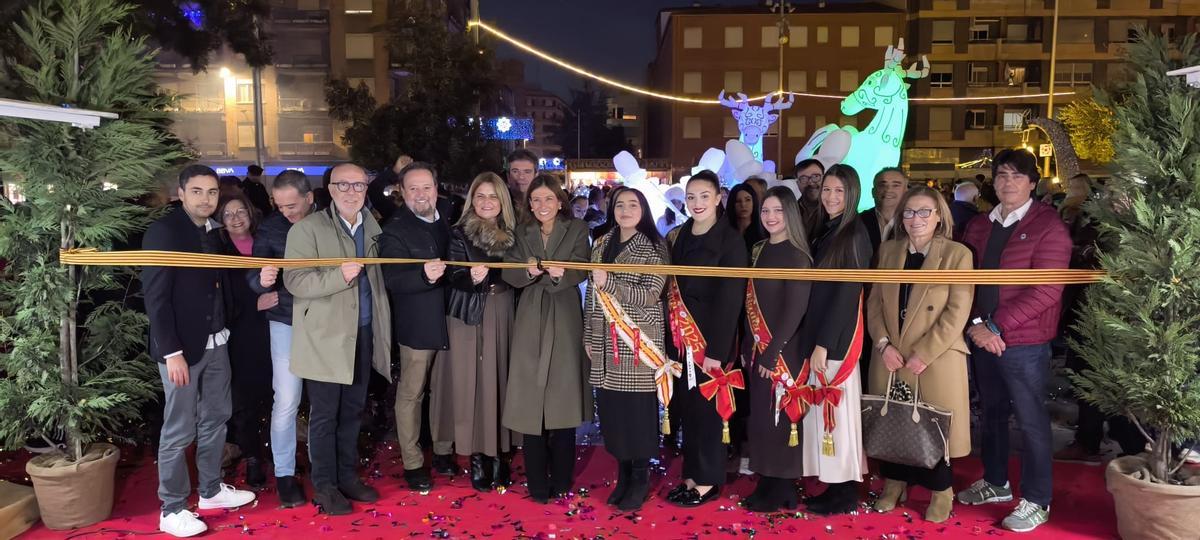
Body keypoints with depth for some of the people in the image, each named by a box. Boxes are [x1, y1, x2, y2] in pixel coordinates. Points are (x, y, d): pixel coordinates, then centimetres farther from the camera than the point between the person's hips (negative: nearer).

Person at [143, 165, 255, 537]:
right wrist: (172, 352, -18)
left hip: (216, 341, 7)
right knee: (179, 430, 2)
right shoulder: (163, 232, -11)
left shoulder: (213, 230, 9)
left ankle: (211, 490, 32)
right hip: (182, 346, -7)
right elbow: (155, 297, -15)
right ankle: (172, 509, 15)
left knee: (215, 418, 16)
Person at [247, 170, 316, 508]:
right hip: (288, 322, -1)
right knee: (286, 401, -1)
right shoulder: (270, 228, -5)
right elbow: (252, 278, -10)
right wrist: (262, 280, -31)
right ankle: (284, 473, 14)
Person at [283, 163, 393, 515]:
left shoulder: (372, 228, 11)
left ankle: (348, 477, 28)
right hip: (325, 338, -5)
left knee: (353, 411, 14)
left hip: (363, 335, 5)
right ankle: (324, 487, 16)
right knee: (324, 415, 3)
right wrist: (339, 275, -30)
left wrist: (382, 330, 12)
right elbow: (295, 281, -16)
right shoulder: (307, 229, -7)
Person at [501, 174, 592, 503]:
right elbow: (509, 273, 1)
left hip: (565, 319, -2)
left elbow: (580, 271, -9)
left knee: (562, 396, 2)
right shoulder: (523, 234, 12)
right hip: (531, 319, 2)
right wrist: (529, 271, -20)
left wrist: (561, 274, -30)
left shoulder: (576, 231, 4)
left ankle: (561, 477, 15)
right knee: (531, 399, -2)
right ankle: (537, 482, 7)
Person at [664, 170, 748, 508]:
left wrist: (717, 349, -18)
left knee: (706, 408, 3)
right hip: (682, 338, 6)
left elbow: (730, 298, -13)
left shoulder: (730, 240, -9)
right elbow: (673, 290, 9)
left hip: (710, 338, -6)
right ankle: (691, 475, 22)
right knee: (685, 407, 10)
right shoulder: (679, 237, 10)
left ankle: (708, 482, 16)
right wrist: (670, 339, 3)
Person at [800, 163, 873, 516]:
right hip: (817, 334, 8)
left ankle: (846, 492, 11)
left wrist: (824, 342, -17)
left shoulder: (855, 234, -10)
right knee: (822, 411, 10)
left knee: (837, 411, 0)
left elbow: (846, 292, -15)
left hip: (837, 338, -8)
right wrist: (812, 339, 7)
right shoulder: (823, 231, 13)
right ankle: (833, 486, 20)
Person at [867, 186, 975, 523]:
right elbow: (874, 301, 7)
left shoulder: (957, 255, -6)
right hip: (891, 357, 4)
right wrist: (884, 344, -7)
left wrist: (923, 355, -17)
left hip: (936, 361, -4)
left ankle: (941, 491, 24)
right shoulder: (888, 250, 8)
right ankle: (895, 483, 29)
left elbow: (957, 312, -12)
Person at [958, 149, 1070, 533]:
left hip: (1024, 343, -6)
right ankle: (996, 483, 35)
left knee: (1031, 421, 4)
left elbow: (1046, 291, -17)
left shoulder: (1049, 226, -9)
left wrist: (998, 327, -19)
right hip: (981, 339, 6)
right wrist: (975, 324, -12)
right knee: (993, 413, 18)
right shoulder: (978, 226, 9)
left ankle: (1036, 502, 18)